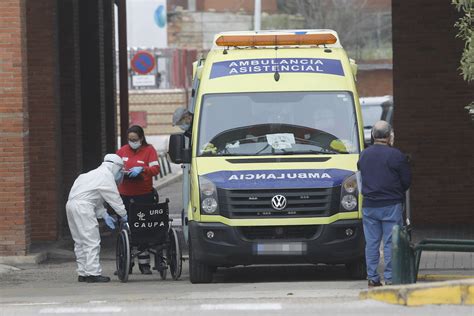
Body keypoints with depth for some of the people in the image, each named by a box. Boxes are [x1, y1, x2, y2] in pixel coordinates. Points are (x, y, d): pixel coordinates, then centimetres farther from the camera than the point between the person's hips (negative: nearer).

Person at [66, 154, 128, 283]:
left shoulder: (95, 174, 28)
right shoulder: (107, 176, -3)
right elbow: (114, 198, -5)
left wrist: (104, 215, 19)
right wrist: (124, 215, 4)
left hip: (71, 204, 10)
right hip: (82, 206, -10)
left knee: (80, 242, 14)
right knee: (92, 241, -8)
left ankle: (83, 273, 16)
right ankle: (93, 273, -11)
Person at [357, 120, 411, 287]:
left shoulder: (364, 155, 7)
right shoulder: (396, 156, -10)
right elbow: (407, 180, -4)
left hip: (369, 205, 5)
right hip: (391, 205, -5)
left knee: (371, 242, 9)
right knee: (391, 242, -1)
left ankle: (372, 278, 9)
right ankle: (390, 278, -3)